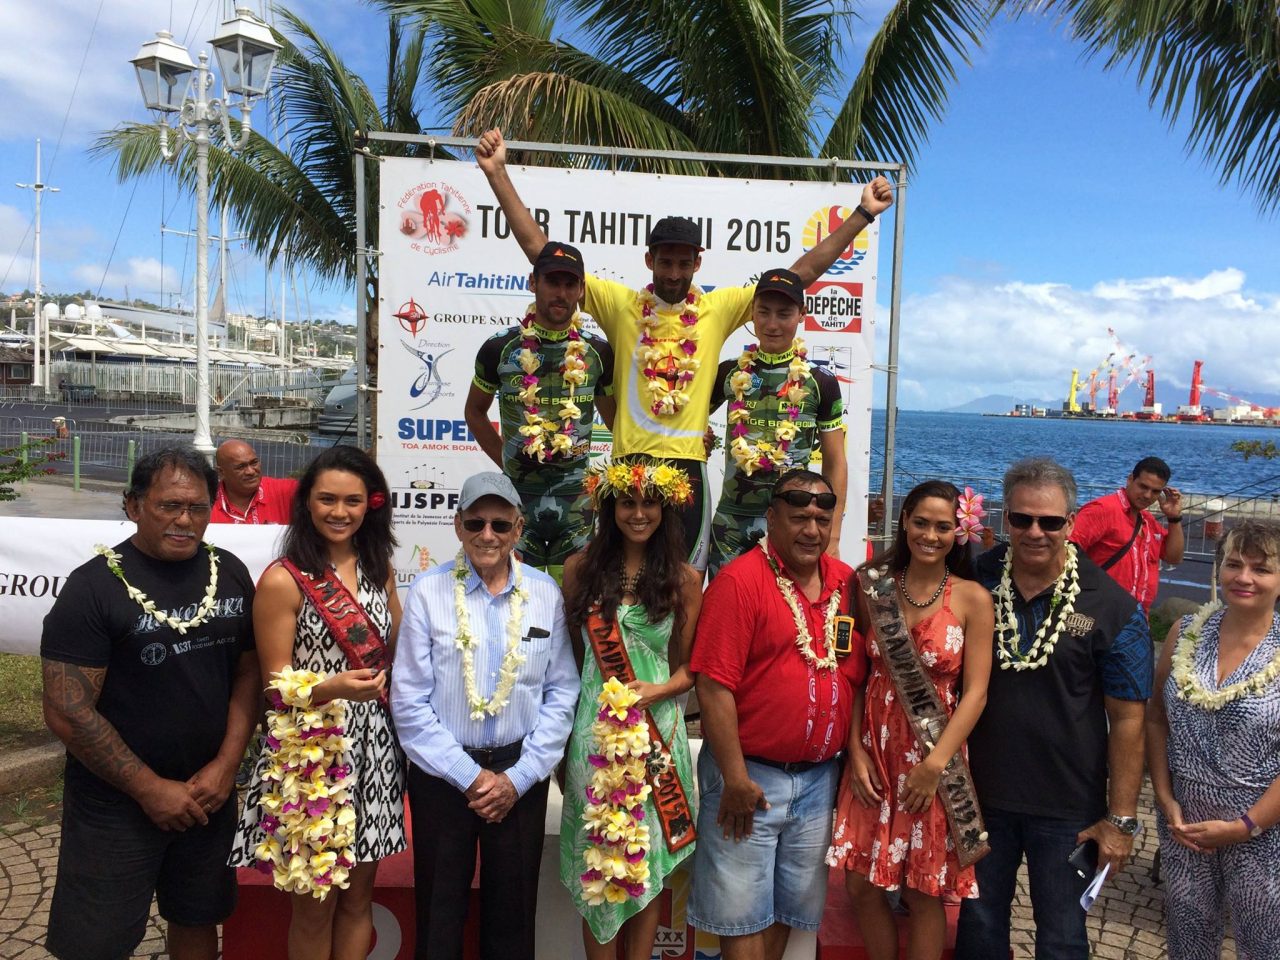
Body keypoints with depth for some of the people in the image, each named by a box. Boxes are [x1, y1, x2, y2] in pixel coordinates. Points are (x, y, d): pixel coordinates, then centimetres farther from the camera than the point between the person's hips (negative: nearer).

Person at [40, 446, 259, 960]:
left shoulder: (231, 574, 0)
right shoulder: (94, 586, -14)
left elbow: (248, 671, 5)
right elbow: (67, 712, -16)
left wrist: (226, 764, -6)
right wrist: (150, 787, -14)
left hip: (209, 795, 4)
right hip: (115, 806, -4)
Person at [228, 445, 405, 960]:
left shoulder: (378, 568, 6)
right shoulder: (283, 580, -11)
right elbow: (277, 686, -10)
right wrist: (332, 688, -27)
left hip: (373, 750, 5)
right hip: (311, 753, -5)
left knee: (359, 898, 15)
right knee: (314, 908, 9)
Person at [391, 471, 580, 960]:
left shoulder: (545, 593, -1)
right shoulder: (428, 591, -8)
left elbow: (561, 695, 0)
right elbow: (410, 702, -8)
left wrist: (519, 777, -7)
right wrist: (469, 776, -9)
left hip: (521, 775, 2)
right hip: (442, 773, -1)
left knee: (512, 916, 14)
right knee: (439, 912, 12)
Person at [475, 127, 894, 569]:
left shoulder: (719, 308, 6)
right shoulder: (619, 304, 3)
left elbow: (802, 272, 8)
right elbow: (541, 252, 2)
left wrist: (863, 214, 6)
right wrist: (498, 174, -3)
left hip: (689, 469, 1)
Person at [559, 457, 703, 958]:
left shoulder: (684, 579, 1)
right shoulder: (581, 568, 1)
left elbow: (688, 666, 5)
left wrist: (661, 689, -15)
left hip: (657, 728, 0)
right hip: (594, 728, 0)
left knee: (647, 859, 10)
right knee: (598, 857, 9)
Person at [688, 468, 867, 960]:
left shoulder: (848, 583, 4)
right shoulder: (739, 581, -14)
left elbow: (856, 676, 12)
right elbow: (714, 686, -17)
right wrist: (736, 779, -16)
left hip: (820, 777, 5)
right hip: (750, 776, -5)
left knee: (788, 908, 18)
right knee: (744, 915, 7)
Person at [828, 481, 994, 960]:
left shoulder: (972, 599, -6)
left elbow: (975, 691, -8)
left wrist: (936, 763, -14)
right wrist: (855, 749, -6)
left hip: (934, 757, -2)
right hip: (874, 749, 3)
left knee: (923, 891, 9)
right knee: (861, 884, 8)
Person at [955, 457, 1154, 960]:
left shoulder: (1112, 609, -12)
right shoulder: (976, 582, -4)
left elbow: (1126, 719, -9)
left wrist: (1121, 819, -8)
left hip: (1067, 810, -2)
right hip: (980, 794, 3)